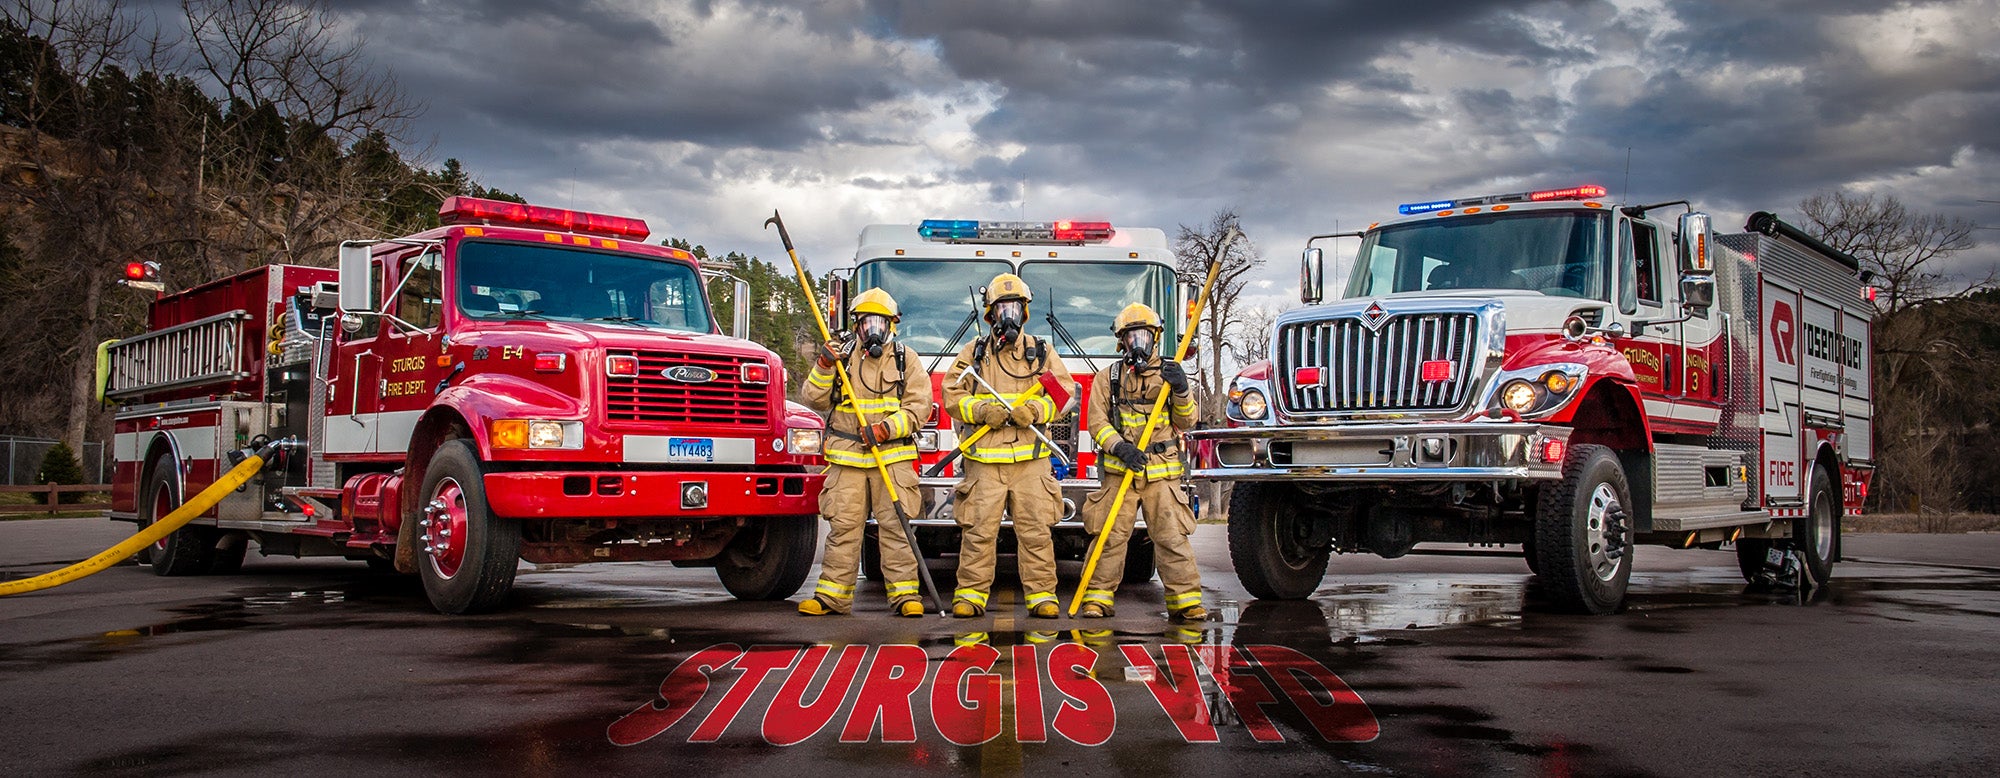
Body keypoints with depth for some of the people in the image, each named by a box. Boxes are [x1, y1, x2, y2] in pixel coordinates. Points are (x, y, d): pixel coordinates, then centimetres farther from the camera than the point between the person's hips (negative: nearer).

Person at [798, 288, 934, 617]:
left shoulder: (905, 359, 8)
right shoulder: (840, 354, 13)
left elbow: (919, 405, -1)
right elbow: (815, 400, 7)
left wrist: (886, 429, -14)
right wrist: (824, 367, -9)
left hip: (893, 457, -1)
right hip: (846, 457, 1)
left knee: (895, 526, -4)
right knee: (843, 526, 1)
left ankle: (905, 592, -1)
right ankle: (831, 594, 5)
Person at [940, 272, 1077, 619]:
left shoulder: (1042, 352, 14)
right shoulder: (972, 353, 13)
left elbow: (1065, 392, 7)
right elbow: (952, 395, 7)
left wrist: (1034, 410, -11)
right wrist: (982, 410, -11)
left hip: (1031, 458, 1)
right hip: (983, 458, 0)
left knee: (1036, 530, -3)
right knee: (978, 529, -4)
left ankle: (1042, 594, 3)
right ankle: (971, 594, 3)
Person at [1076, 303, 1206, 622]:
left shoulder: (1169, 373, 12)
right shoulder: (1108, 377, 10)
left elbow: (1187, 421, 6)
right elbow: (1097, 420, 1)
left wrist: (1181, 391, -13)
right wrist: (1119, 446, -16)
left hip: (1163, 472, 1)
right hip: (1119, 472, 0)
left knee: (1172, 536, -5)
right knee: (1110, 536, -3)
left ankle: (1185, 599, -1)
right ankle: (1098, 596, 4)